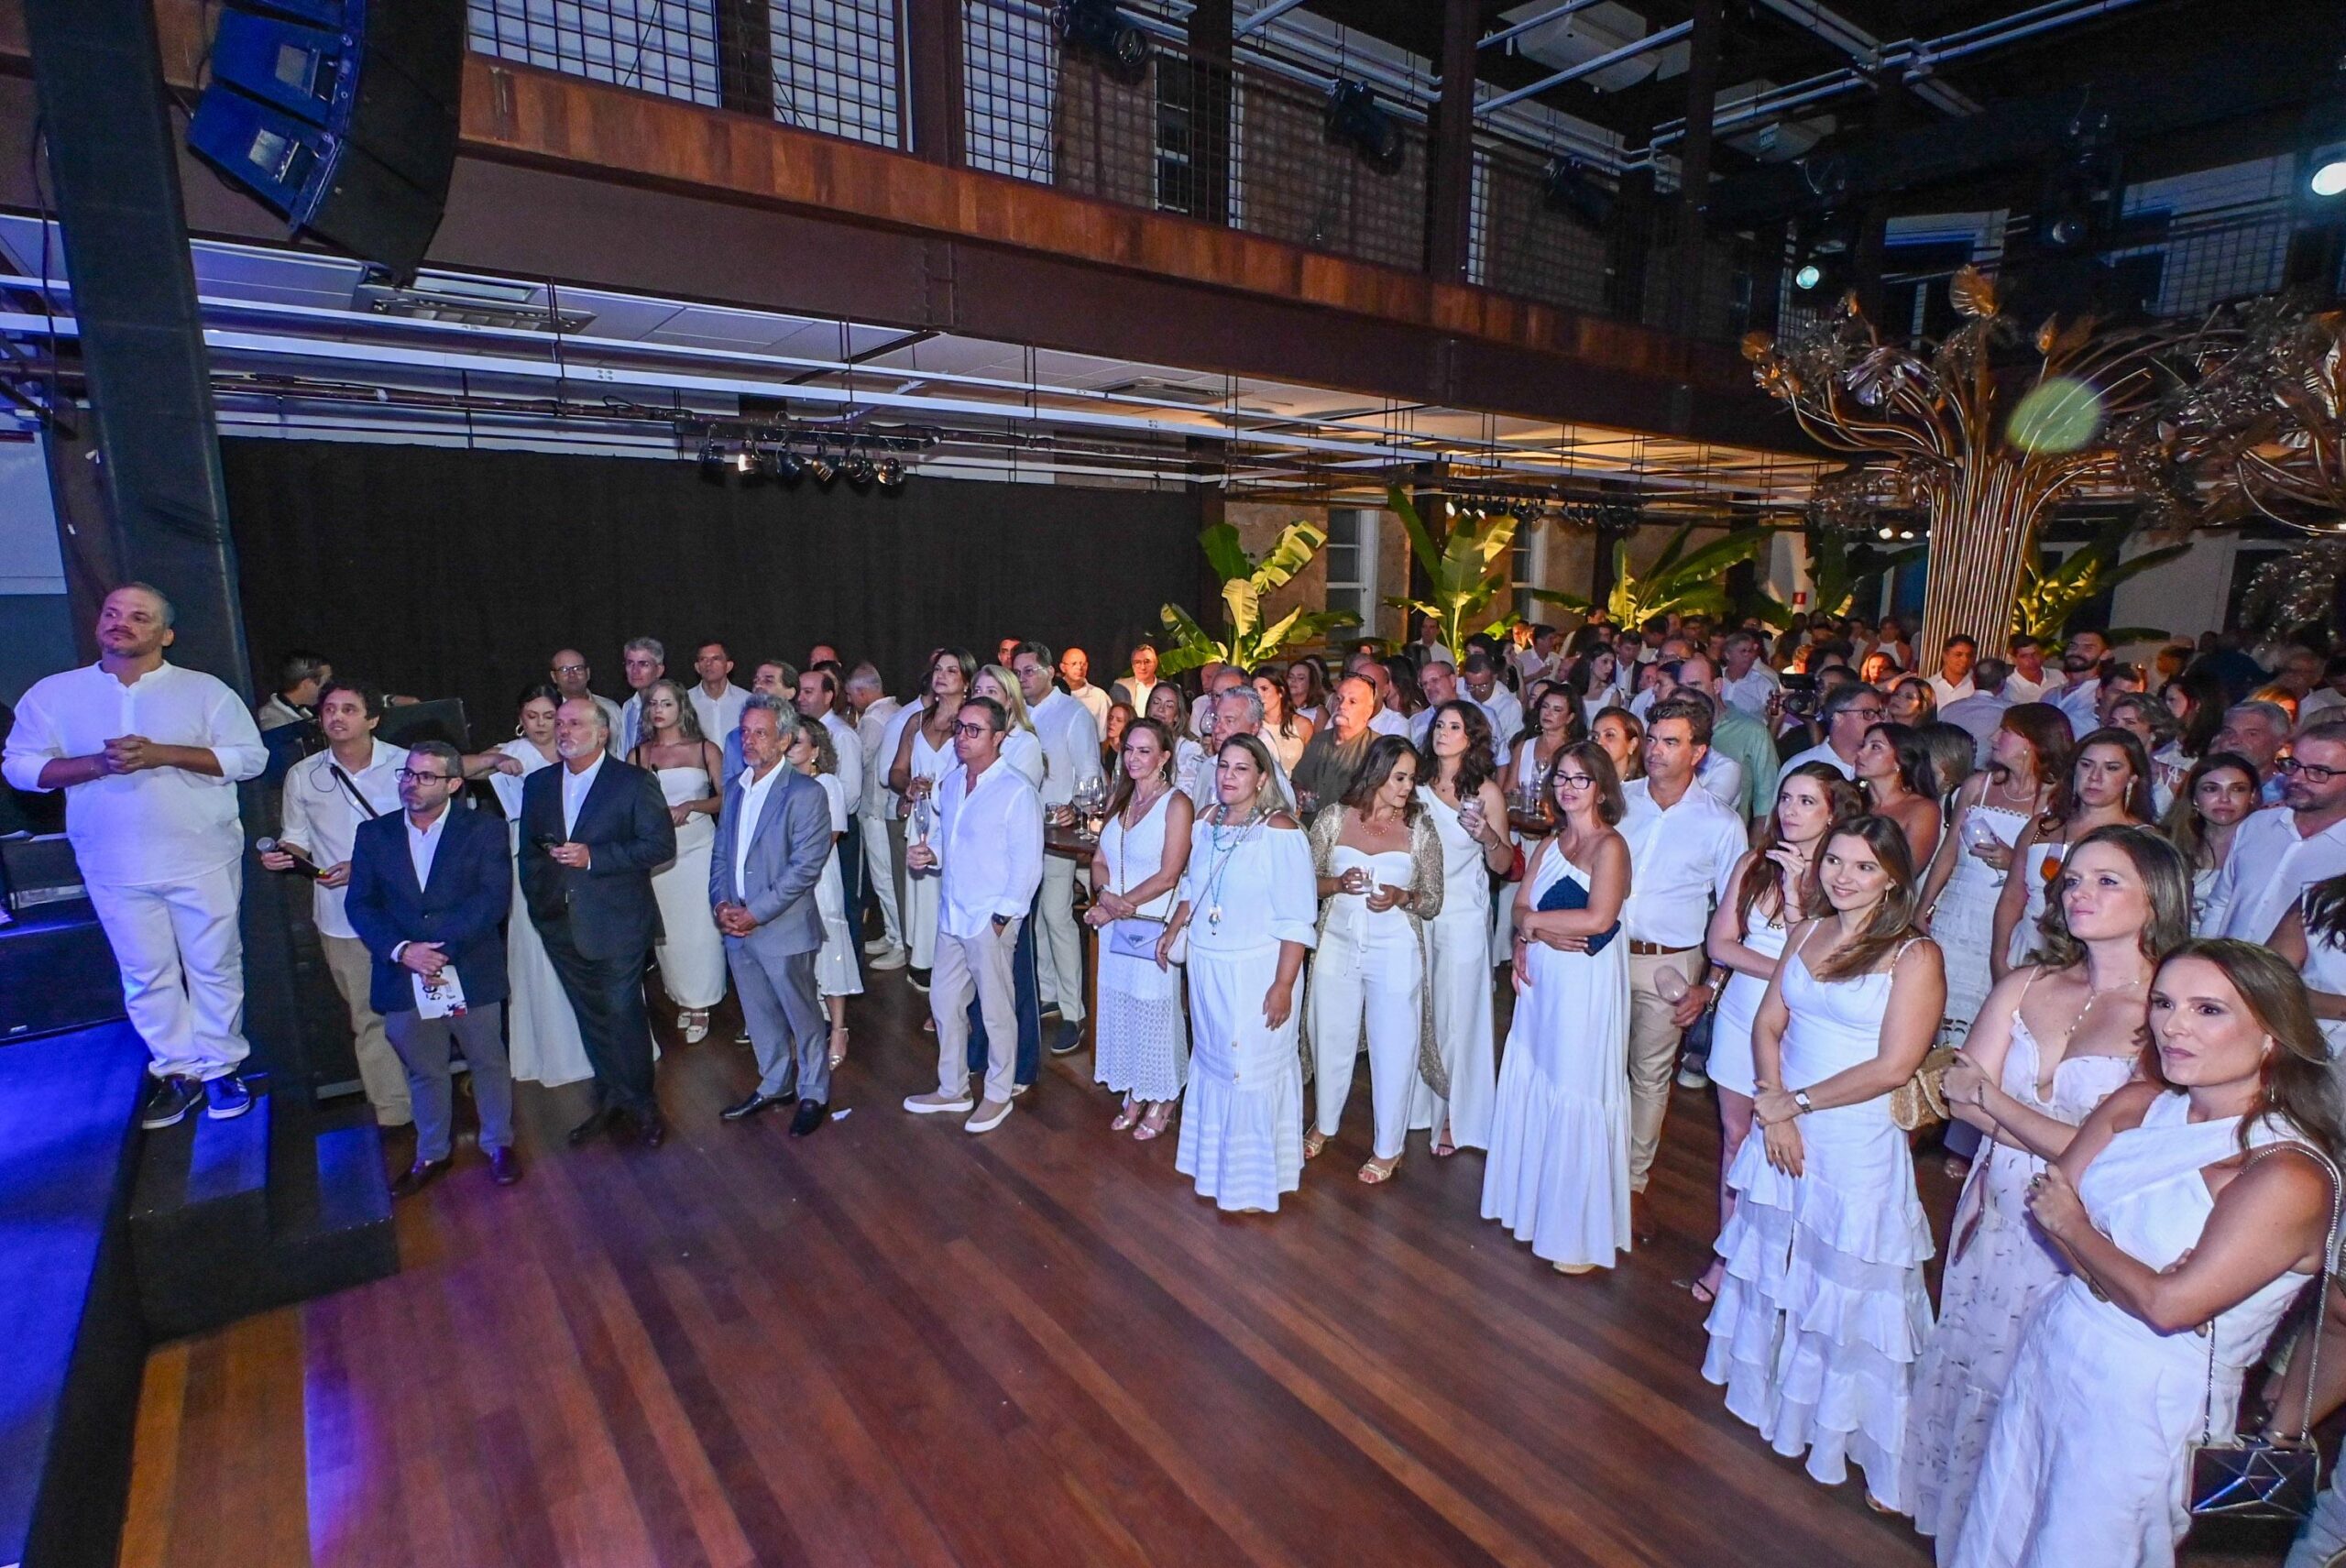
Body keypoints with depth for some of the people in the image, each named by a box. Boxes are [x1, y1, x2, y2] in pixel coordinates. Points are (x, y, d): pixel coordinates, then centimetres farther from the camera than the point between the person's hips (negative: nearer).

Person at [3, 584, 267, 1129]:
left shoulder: (205, 690, 0)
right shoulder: (53, 693, 6)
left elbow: (250, 757, -7)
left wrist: (163, 754, -18)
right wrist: (97, 763, -15)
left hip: (203, 860, -2)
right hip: (114, 868, 2)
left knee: (215, 967, 6)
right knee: (146, 976, 9)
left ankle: (220, 1068, 19)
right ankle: (179, 1073, 21)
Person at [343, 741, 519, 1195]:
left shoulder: (483, 831, -3)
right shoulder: (373, 833, 7)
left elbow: (494, 898, -12)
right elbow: (360, 904, 1)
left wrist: (442, 948, -21)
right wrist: (402, 950, -15)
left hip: (470, 974, -2)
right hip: (403, 979, 3)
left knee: (488, 1063, 11)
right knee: (423, 1072, 16)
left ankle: (499, 1144, 31)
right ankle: (432, 1154, 35)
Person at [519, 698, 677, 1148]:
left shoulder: (635, 782, -6)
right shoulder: (538, 784, 10)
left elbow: (661, 845, -12)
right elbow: (528, 848, 17)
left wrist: (593, 856, -19)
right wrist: (537, 899, 7)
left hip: (618, 924, -5)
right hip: (561, 924, 5)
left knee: (624, 1014, 1)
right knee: (592, 1017, 14)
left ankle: (641, 1105, 18)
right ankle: (611, 1102, 28)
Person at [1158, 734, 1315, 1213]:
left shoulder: (1280, 832, -17)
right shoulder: (1206, 822, 3)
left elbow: (1297, 920, -18)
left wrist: (1284, 984, -20)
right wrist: (1174, 930, 8)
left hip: (1257, 972, -6)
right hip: (1207, 967, 7)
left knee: (1252, 1071, 5)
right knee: (1212, 1063, 20)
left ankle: (1252, 1179, 25)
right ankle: (1215, 1158, 41)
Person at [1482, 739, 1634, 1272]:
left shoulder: (1610, 845, -11)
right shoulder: (1549, 845, 12)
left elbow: (1599, 918, -22)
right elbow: (1522, 907, 8)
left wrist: (1534, 921, -10)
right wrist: (1534, 934, -13)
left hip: (1587, 983, -7)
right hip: (1542, 978, 7)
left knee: (1577, 1094, 0)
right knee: (1533, 1083, 13)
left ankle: (1580, 1232, 15)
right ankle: (1534, 1201, 30)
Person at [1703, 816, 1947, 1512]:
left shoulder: (1915, 956, -13)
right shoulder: (1807, 934, 5)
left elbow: (1892, 1067, -18)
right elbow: (1768, 1025, 4)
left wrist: (1795, 1103, -13)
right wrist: (1773, 1110, -9)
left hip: (1860, 1148, -6)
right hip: (1784, 1135, 6)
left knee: (1849, 1290, 5)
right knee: (1776, 1266, 20)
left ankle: (1876, 1449, 24)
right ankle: (1776, 1391, 42)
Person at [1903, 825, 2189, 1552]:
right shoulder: (2025, 986, -1)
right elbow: (1961, 1093, -6)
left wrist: (1990, 1096, -13)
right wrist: (2061, 1140, -18)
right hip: (1994, 1215, 5)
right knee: (1969, 1362, 20)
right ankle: (1952, 1515, 43)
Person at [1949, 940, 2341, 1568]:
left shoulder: (2289, 1176, -21)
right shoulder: (2135, 1106, -2)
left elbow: (2170, 1305, -23)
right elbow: (2048, 1203, -2)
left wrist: (2076, 1229, -9)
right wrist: (2125, 1276, -17)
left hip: (2147, 1403, -5)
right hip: (2050, 1350, 5)